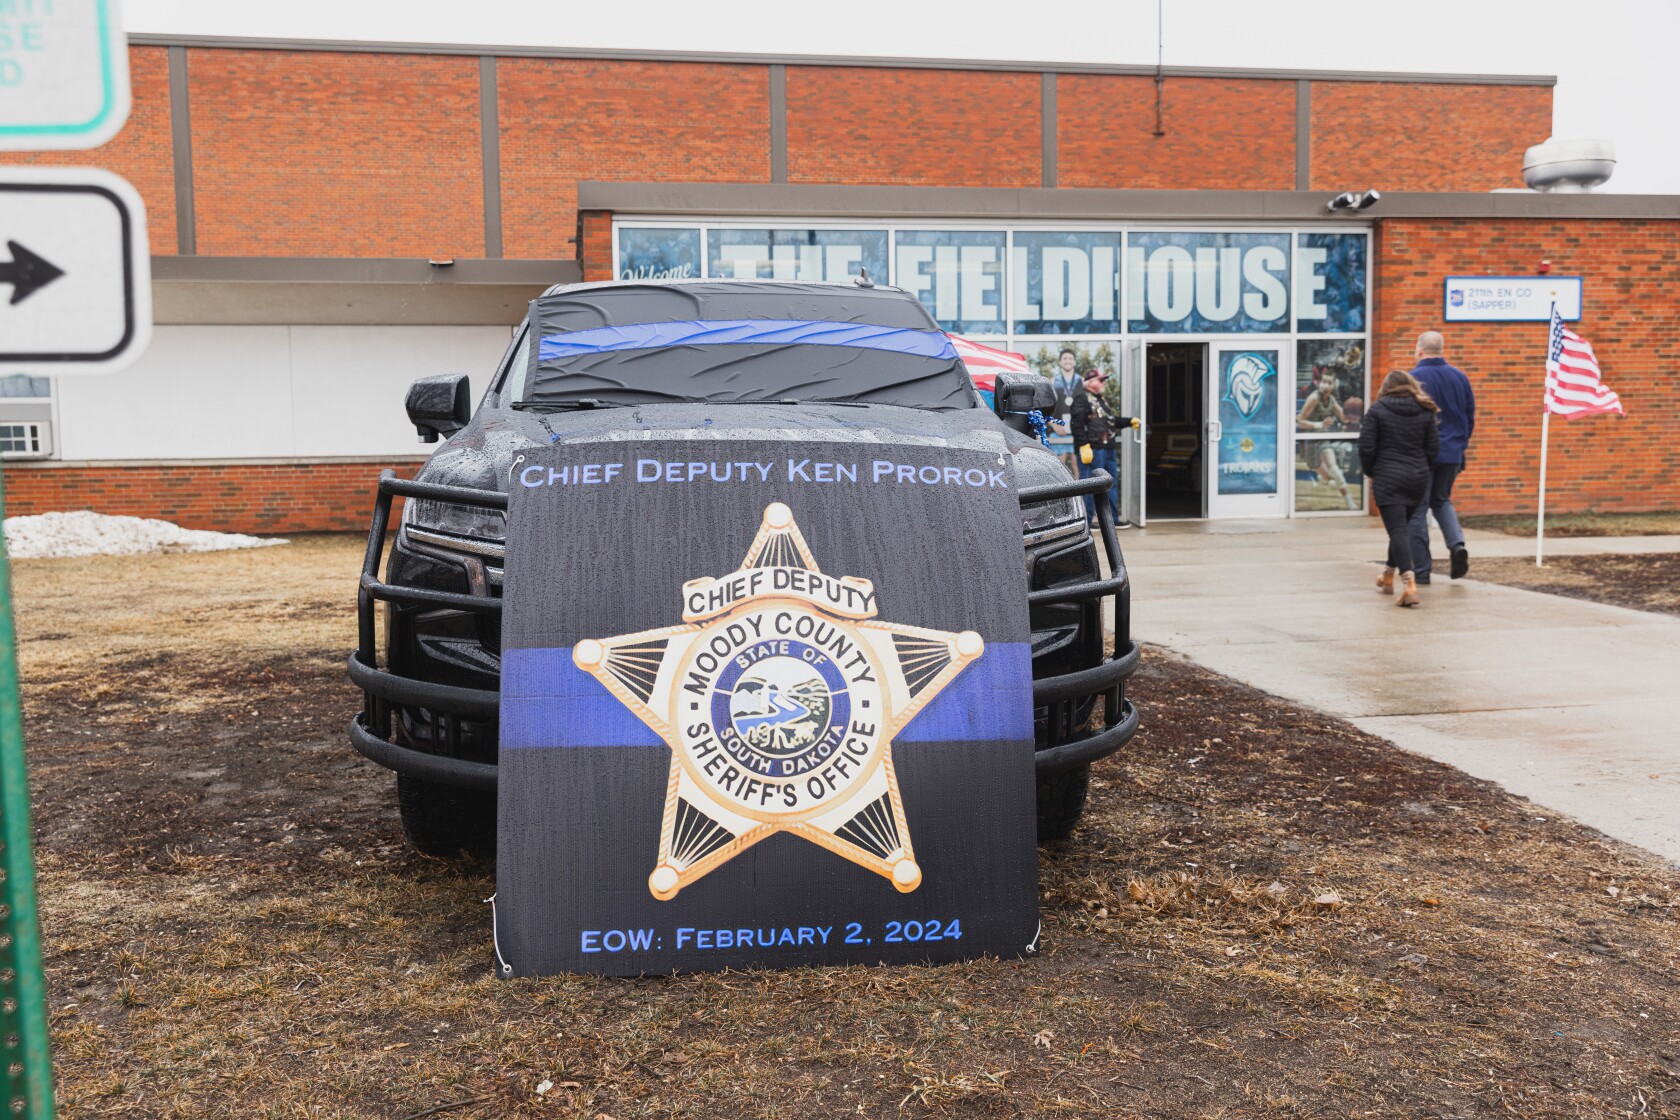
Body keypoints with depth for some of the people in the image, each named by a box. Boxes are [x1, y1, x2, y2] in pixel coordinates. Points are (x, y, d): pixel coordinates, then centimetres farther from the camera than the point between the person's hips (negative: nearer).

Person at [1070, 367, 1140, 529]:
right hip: (1092, 449, -10)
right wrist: (1084, 446, -25)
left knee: (1111, 483, 15)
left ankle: (1113, 519, 24)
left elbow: (1111, 420, 29)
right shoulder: (1081, 398, -11)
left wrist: (1129, 422, 17)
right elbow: (1077, 424, -20)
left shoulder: (1099, 399, 21)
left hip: (1108, 449, 10)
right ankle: (1086, 520, -1)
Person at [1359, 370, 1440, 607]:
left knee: (1397, 529, -8)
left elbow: (1366, 447, -7)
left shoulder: (1377, 410, -4)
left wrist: (1371, 472, 8)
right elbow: (1433, 448, 7)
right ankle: (1389, 576, 35)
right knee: (1403, 526, 20)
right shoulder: (1425, 412, 7)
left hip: (1388, 478, -4)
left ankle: (1408, 581, -24)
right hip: (1418, 478, 5)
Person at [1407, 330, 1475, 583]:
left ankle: (1421, 569, 4)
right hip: (1452, 454, 5)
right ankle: (1457, 543, 0)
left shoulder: (1413, 379, -12)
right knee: (1441, 500, 24)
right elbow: (1470, 417, 11)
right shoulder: (1459, 377, 6)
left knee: (1418, 509, 3)